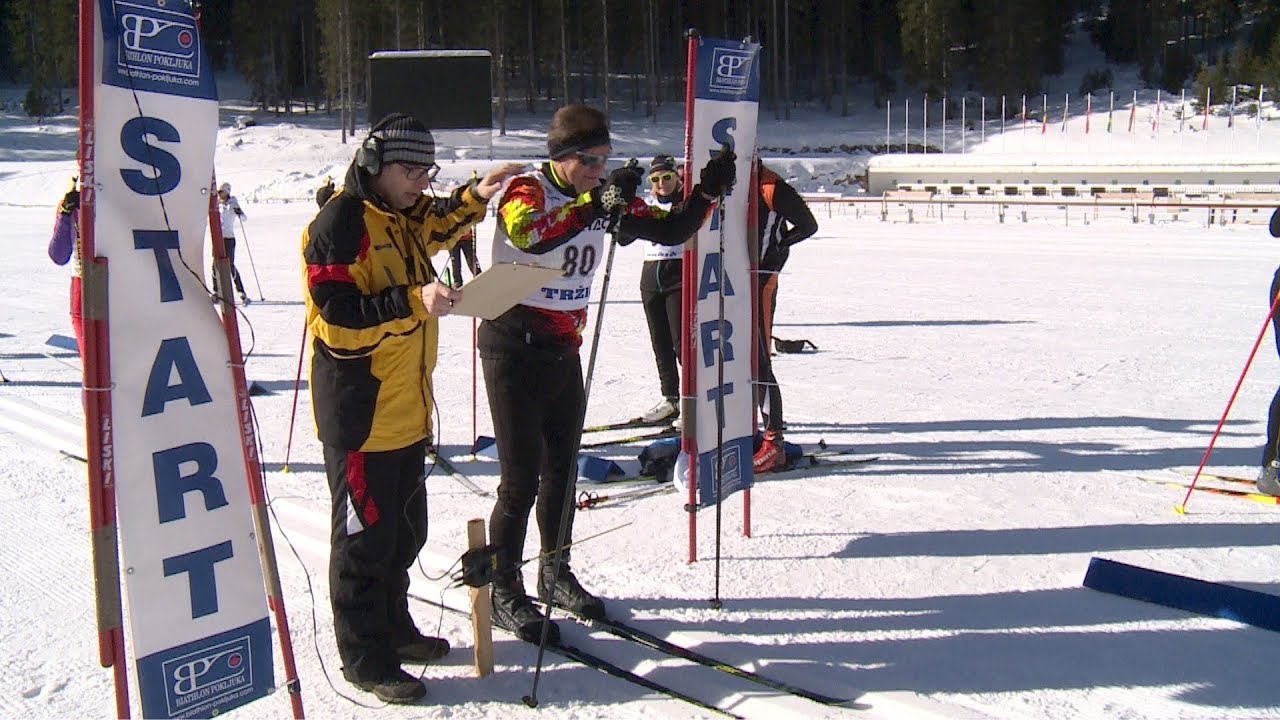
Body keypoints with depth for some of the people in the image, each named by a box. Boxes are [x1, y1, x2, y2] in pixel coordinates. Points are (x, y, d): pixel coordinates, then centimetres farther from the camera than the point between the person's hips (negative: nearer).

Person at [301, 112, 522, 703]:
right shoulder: (340, 223, -15)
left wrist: (474, 197, 18)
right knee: (365, 536, 2)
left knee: (405, 528, 19)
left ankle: (393, 626, 36)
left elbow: (437, 225, 35)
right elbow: (337, 318, -22)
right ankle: (365, 656, 15)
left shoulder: (405, 215, 11)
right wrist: (413, 301, -29)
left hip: (407, 409, 9)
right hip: (359, 412, -9)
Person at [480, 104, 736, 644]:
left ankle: (555, 574, 32)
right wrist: (597, 203, -45)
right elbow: (528, 234, -37)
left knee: (562, 468, 15)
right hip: (514, 352, -6)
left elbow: (670, 230, 6)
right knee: (522, 478, -4)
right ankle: (504, 591, 11)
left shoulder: (605, 199, 3)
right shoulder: (526, 190, -14)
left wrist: (707, 191, -9)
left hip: (564, 351, 7)